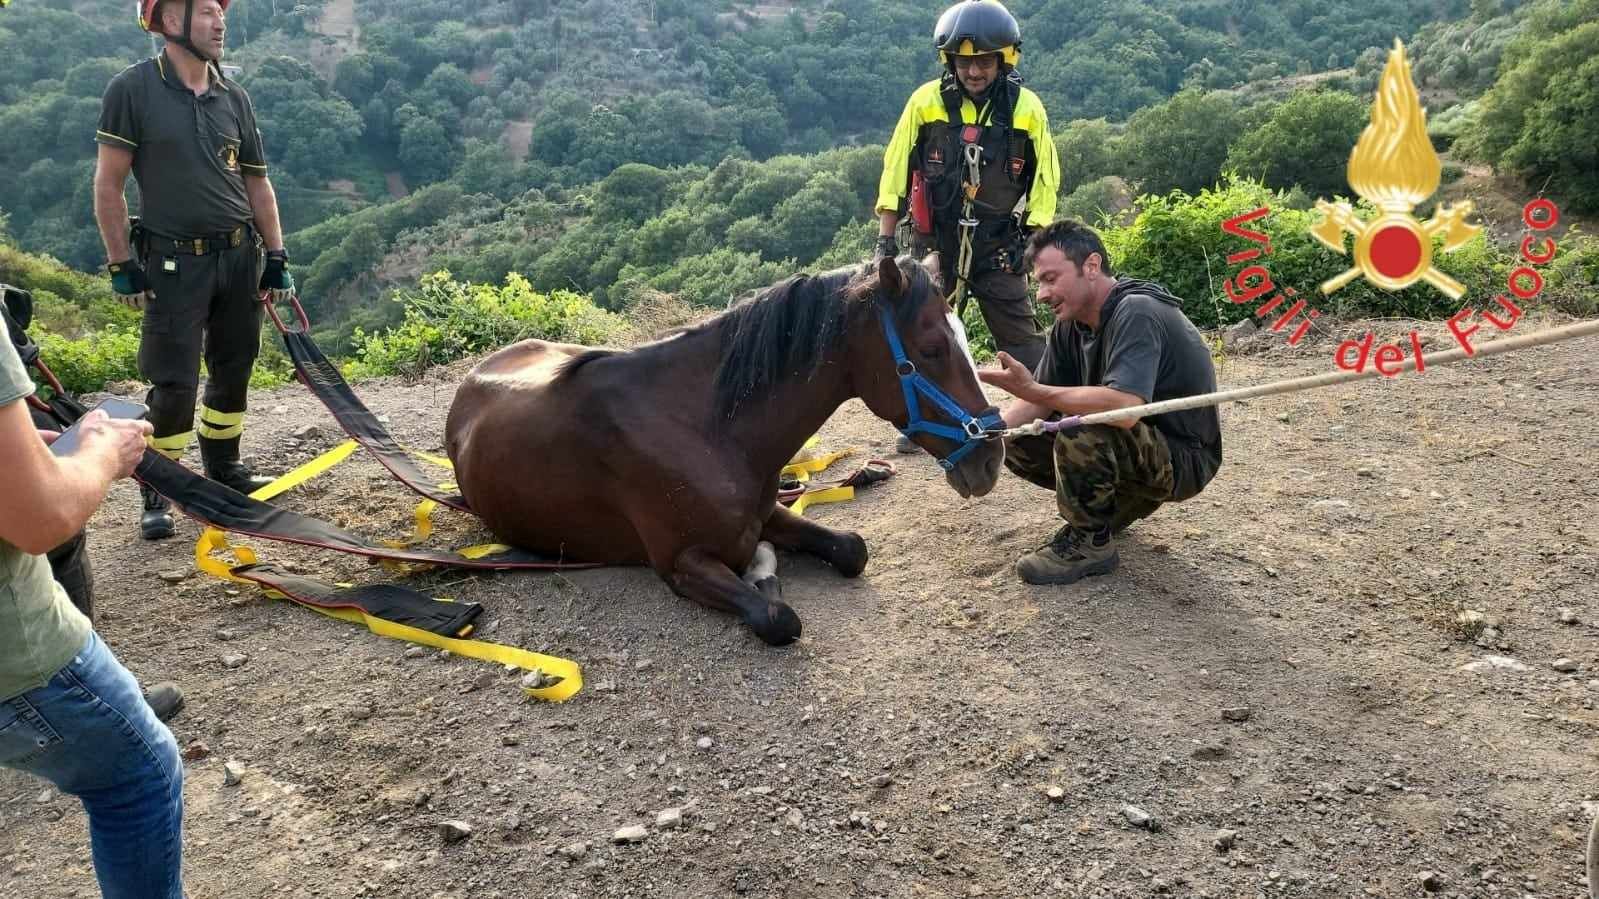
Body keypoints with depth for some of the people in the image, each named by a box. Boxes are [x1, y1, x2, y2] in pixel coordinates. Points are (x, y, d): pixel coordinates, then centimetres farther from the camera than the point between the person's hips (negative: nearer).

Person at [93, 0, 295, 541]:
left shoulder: (234, 98, 8)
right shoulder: (132, 89, -6)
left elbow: (257, 184, 13)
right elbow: (108, 184, -6)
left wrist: (276, 258, 9)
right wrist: (121, 264, -9)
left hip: (240, 255, 5)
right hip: (174, 262, -5)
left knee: (234, 369, 11)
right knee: (173, 383, -5)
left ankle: (223, 467, 29)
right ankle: (158, 494, 9)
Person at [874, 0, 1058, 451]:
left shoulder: (1027, 108, -5)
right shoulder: (926, 102, -5)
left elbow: (1044, 177, 5)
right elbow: (896, 168, 1)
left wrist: (1036, 239, -2)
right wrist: (885, 236, -1)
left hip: (999, 245, -1)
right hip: (937, 243, 2)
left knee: (1021, 336, -2)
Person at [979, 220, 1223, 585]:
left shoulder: (1136, 313, -26)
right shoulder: (1071, 324, 0)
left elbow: (1125, 407, -40)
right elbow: (1041, 402, 1)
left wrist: (1031, 389, -37)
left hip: (1182, 459, -9)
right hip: (1137, 445, 9)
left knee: (1080, 431, -34)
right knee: (1015, 441, 1)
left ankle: (1090, 542, -10)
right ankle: (1124, 499, 15)